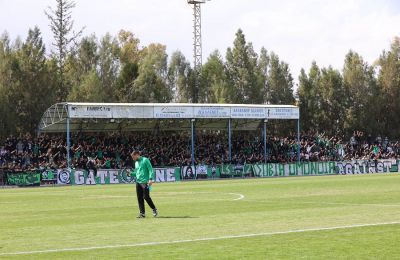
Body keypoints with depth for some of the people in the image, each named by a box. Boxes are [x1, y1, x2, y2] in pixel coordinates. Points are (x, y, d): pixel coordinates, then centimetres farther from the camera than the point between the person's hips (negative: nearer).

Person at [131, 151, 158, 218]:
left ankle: (154, 210, 9)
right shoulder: (136, 163, 18)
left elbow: (150, 169, -9)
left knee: (146, 197, -10)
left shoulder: (145, 160, -4)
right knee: (139, 198, 2)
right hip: (138, 182, 7)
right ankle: (142, 213, 7)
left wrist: (151, 179, -19)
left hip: (145, 182, -7)